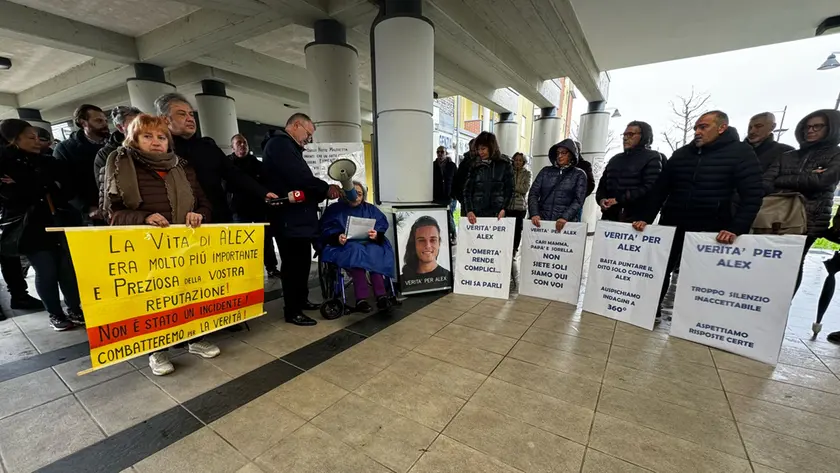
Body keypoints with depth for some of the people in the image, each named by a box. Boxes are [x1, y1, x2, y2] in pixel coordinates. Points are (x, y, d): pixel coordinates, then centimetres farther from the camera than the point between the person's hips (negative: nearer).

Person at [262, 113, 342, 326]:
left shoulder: (288, 147, 22)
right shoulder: (279, 144, -12)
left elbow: (300, 178, 16)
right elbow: (300, 178, -24)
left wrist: (322, 192, 1)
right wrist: (326, 189, -10)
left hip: (297, 218, 11)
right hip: (289, 219, -11)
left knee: (302, 261, 17)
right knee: (293, 264, -3)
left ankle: (301, 300, 31)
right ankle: (292, 311, 9)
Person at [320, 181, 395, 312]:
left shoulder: (370, 209, 17)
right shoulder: (334, 209, 12)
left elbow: (382, 227, 2)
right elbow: (326, 231, -1)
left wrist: (376, 235, -22)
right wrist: (337, 237, -24)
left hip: (368, 244, 2)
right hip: (344, 246, -2)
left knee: (375, 252, -33)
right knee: (356, 251, -37)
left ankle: (381, 295, -40)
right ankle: (361, 299, -44)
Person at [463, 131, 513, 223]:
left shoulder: (505, 164, 5)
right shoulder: (475, 165, 9)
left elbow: (509, 189, 5)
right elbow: (467, 189, 4)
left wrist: (504, 209, -7)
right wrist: (469, 210, -9)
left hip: (497, 214, -1)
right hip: (476, 214, 1)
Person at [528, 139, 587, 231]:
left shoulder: (579, 174, 7)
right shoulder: (545, 171, 11)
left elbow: (578, 200, -3)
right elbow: (533, 194, 5)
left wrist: (565, 217, -18)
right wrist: (534, 214, -11)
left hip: (567, 223, -1)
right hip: (541, 221, 1)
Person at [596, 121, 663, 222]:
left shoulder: (652, 158, 5)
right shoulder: (615, 159, 24)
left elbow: (649, 188, -10)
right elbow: (603, 184, 20)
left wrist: (619, 200, -17)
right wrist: (601, 199, -2)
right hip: (610, 217, 5)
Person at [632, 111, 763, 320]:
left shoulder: (741, 153, -2)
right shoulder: (681, 154, 9)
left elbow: (753, 195, -10)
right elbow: (660, 189, 9)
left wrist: (735, 229, -23)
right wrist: (644, 218, -1)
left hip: (711, 231, -4)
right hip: (673, 225, 4)